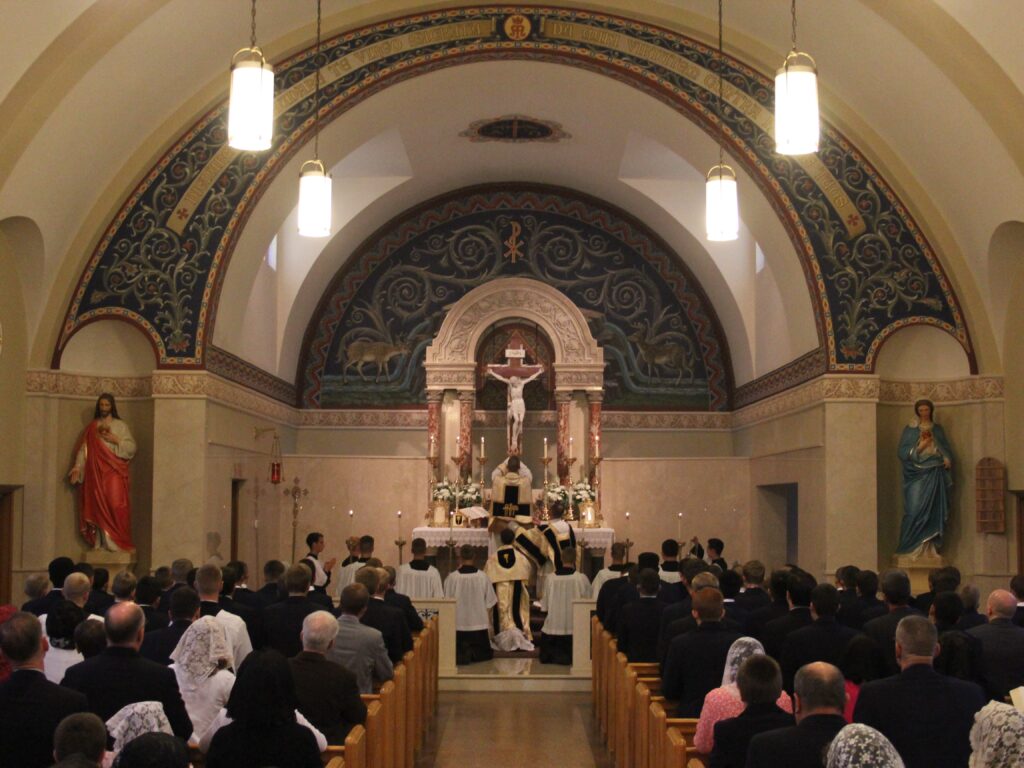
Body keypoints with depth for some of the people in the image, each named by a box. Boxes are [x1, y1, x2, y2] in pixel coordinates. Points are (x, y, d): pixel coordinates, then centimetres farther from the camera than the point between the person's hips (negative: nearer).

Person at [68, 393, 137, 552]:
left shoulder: (120, 425, 6)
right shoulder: (91, 427, 12)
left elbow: (132, 447, 1)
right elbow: (83, 449, 6)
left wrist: (116, 440, -12)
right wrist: (77, 467, -6)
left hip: (114, 473, -3)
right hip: (95, 472, 3)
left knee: (114, 505, -12)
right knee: (97, 506, 0)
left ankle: (115, 541, -10)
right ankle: (99, 542, 4)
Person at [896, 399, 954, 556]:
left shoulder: (937, 429, 15)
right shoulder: (910, 430, 5)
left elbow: (946, 449, 13)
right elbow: (902, 452, -2)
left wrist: (947, 459, -7)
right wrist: (920, 446, -13)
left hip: (935, 475, 3)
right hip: (917, 475, -3)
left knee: (934, 510, -2)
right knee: (916, 510, -11)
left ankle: (930, 547, 1)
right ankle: (914, 547, -7)